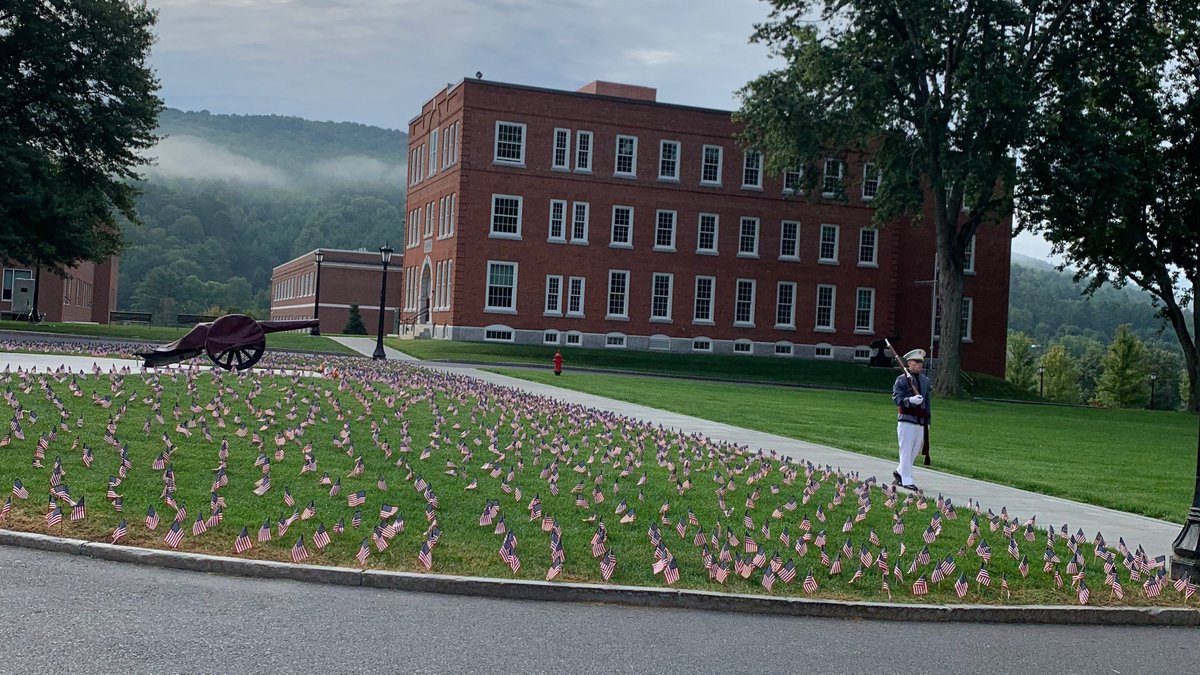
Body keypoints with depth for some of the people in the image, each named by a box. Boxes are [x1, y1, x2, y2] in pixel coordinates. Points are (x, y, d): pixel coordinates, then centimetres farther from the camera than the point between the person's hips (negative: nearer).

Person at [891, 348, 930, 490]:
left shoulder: (925, 380, 15)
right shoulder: (902, 380, -4)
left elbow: (927, 401, 20)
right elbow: (896, 398, -11)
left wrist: (927, 420, 18)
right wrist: (911, 400, -27)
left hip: (920, 421, 6)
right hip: (906, 420, -6)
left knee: (915, 450, 10)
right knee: (906, 450, -3)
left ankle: (899, 472, 29)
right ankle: (906, 480, 2)